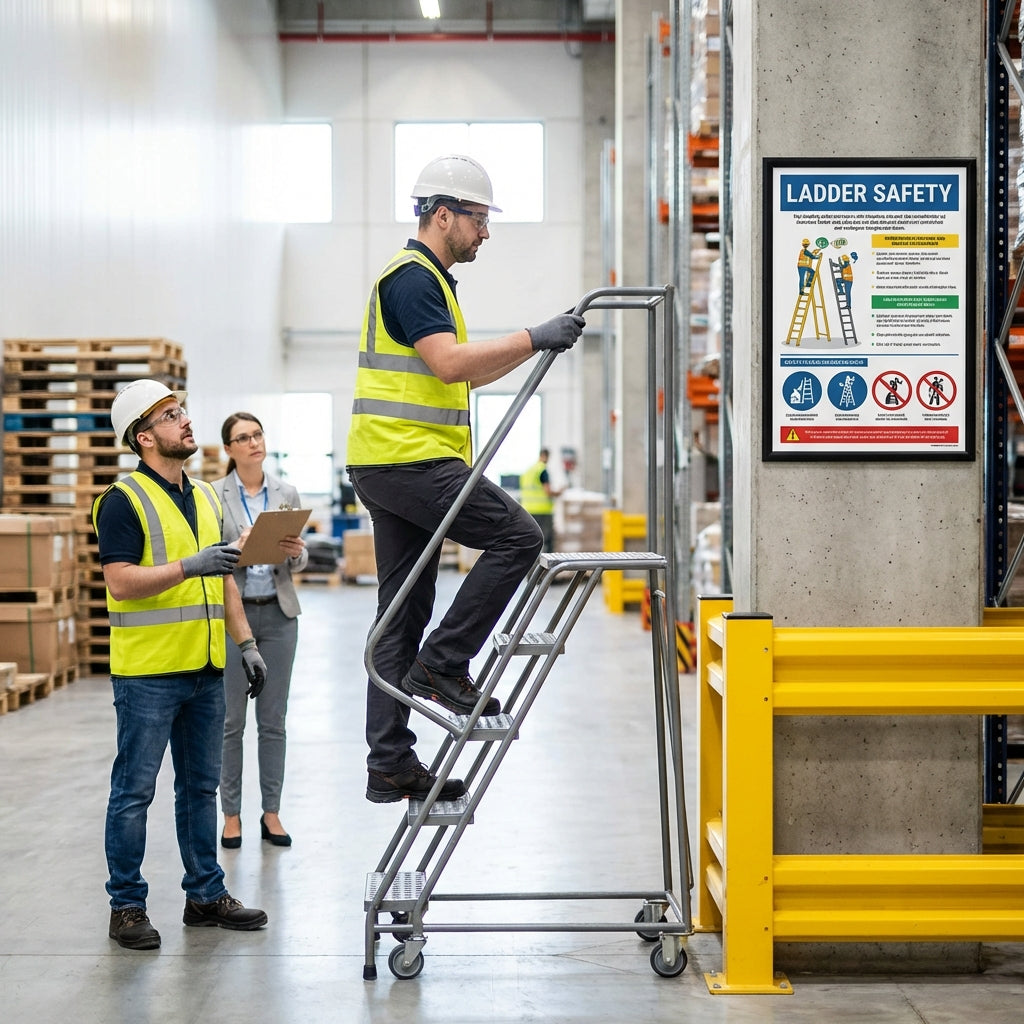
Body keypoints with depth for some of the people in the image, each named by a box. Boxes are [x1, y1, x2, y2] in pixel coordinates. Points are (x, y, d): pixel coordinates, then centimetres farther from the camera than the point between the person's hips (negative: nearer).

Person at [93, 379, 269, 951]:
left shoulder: (206, 497, 15)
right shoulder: (124, 501, -9)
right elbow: (121, 582, -17)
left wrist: (246, 643, 15)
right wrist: (189, 566, -26)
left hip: (205, 669, 7)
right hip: (148, 672, -7)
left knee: (201, 786, 13)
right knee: (135, 791, 0)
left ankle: (206, 894, 22)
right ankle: (127, 906, 8)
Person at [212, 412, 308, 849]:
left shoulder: (286, 494, 7)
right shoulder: (214, 495, -2)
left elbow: (300, 560, 10)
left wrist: (296, 551, -13)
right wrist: (237, 548, -23)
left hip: (278, 614, 3)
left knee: (274, 720, 7)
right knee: (230, 720, 1)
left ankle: (272, 812, 14)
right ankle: (231, 815, 10)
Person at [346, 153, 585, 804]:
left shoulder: (429, 280, 23)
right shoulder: (412, 277, -10)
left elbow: (467, 374, 25)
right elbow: (449, 364, -22)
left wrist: (537, 344, 14)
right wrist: (531, 339, -19)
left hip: (392, 465, 10)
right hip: (408, 457, -10)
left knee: (404, 614, 8)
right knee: (516, 534, -12)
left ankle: (390, 762, 10)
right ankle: (441, 664, -8)